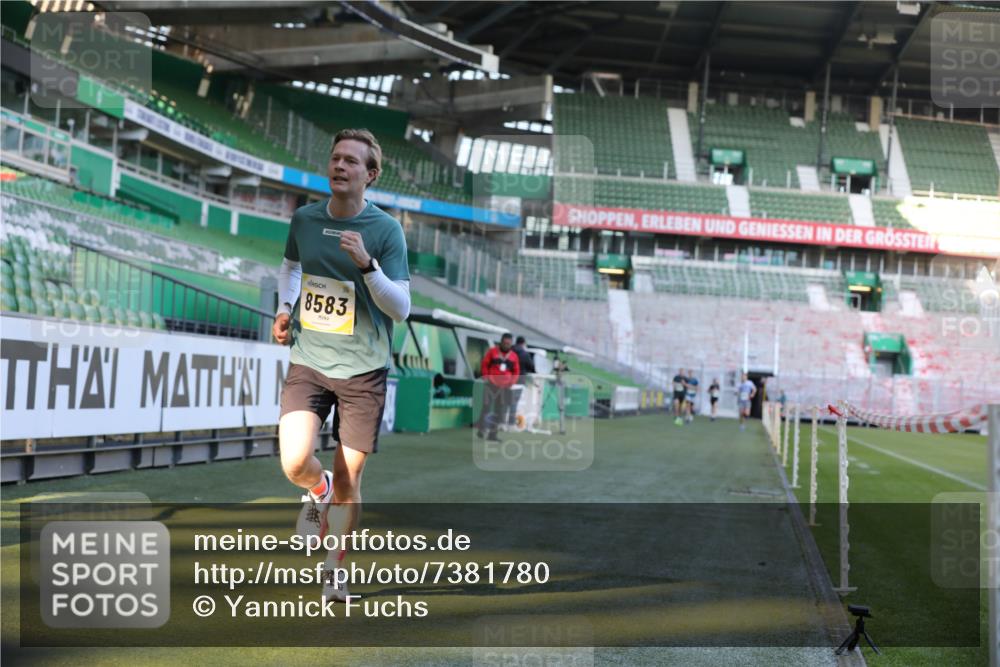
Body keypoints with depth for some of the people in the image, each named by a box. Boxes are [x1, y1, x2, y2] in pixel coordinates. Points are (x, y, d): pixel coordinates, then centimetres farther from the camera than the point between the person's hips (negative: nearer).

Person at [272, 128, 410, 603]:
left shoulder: (385, 229, -8)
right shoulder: (304, 219, 3)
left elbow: (401, 309, -11)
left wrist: (366, 264, -25)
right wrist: (284, 308, 8)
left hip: (362, 371, -2)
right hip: (307, 362, 2)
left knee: (347, 482, 4)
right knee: (295, 464, -18)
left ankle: (334, 570, 27)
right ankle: (318, 494, 20)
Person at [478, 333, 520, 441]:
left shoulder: (513, 356, 7)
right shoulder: (492, 352, 1)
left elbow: (516, 371, 14)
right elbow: (484, 366, 4)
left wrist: (512, 382, 1)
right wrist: (486, 378, -5)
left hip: (504, 387, 3)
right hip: (491, 385, -3)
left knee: (499, 411, 3)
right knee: (487, 407, -8)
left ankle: (492, 433, 9)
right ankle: (480, 428, 6)